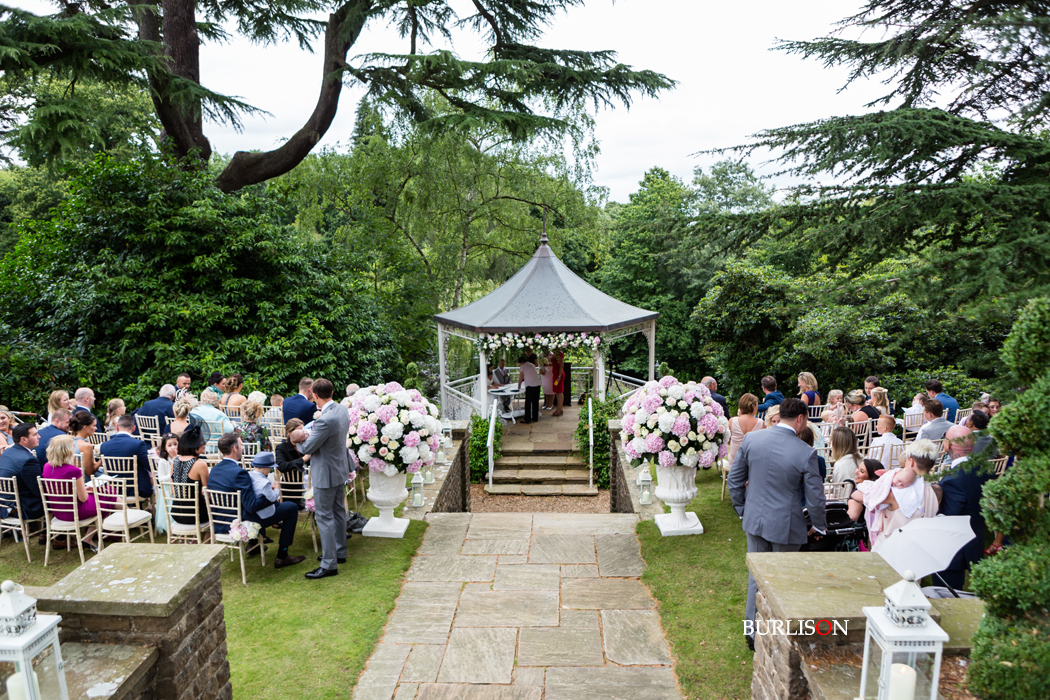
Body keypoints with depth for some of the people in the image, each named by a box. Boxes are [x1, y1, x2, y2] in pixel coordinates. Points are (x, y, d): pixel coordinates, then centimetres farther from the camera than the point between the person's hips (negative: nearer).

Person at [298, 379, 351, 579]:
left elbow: (307, 448, -21)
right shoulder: (341, 410, -1)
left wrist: (301, 440, 1)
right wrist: (312, 435, 10)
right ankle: (340, 552, 35)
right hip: (340, 469, 10)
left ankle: (329, 564, 6)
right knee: (338, 511, 20)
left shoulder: (326, 420, -29)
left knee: (324, 517, -1)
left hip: (326, 474, -10)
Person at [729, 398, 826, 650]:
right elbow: (815, 496, -10)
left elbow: (735, 480, 0)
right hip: (786, 525, -3)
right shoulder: (806, 453, -18)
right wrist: (819, 525, 8)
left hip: (755, 520, 4)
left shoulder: (751, 439, -8)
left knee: (756, 576, 18)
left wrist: (742, 510, 14)